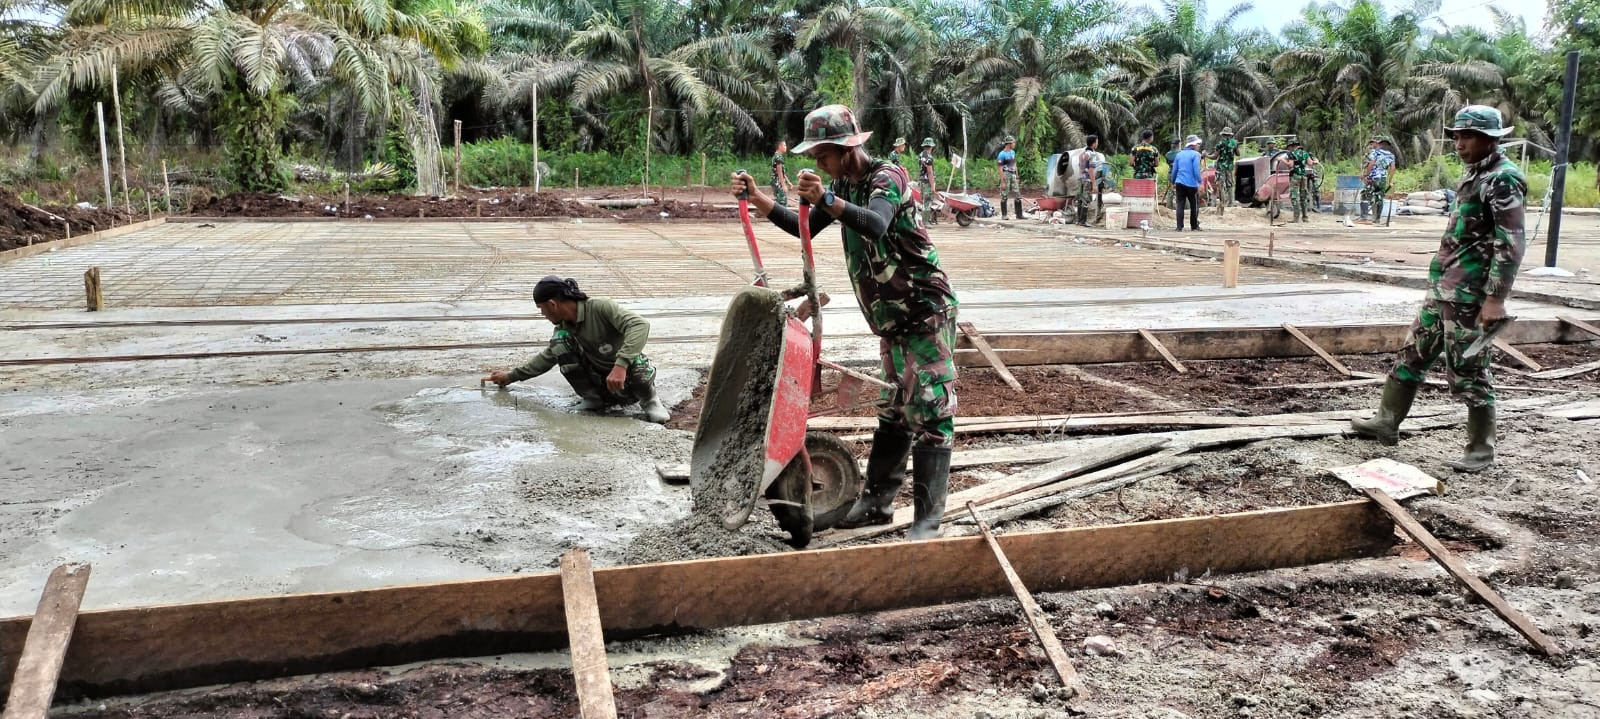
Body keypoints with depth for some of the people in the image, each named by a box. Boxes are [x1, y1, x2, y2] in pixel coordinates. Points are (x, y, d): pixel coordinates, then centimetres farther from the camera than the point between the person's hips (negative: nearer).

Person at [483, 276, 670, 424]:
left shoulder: (600, 308, -23)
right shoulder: (563, 327, -1)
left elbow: (640, 325, -36)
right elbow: (547, 357, 17)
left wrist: (620, 365, -47)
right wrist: (512, 376, 19)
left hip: (627, 380, -5)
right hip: (599, 381, 5)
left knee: (639, 369, -41)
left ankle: (649, 399, -5)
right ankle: (592, 398, 0)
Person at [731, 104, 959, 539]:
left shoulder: (887, 177, -17)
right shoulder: (843, 185, 10)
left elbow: (876, 225, -37)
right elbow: (804, 228, 17)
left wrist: (827, 199, -52)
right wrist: (757, 199, 5)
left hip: (926, 310, -9)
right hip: (892, 318, 9)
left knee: (930, 413, -8)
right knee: (894, 411, 15)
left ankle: (928, 519, -7)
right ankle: (878, 500, 21)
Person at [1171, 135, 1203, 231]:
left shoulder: (1179, 154, 12)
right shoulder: (1195, 154, -5)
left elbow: (1174, 170, 14)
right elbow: (1196, 171, -13)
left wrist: (1173, 183, 23)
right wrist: (1200, 183, -9)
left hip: (1179, 183, 4)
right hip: (1192, 184, -4)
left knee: (1180, 205, 2)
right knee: (1194, 206, 8)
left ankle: (1179, 227, -4)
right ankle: (1194, 226, 14)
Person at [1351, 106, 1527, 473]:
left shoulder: (1504, 180, -15)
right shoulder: (1475, 174, 14)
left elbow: (1511, 245, -20)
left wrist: (1495, 299, -24)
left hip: (1469, 293, -10)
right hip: (1443, 287, 10)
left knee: (1467, 370, -2)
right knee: (1413, 353, 15)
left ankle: (1481, 450, 10)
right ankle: (1387, 422, 26)